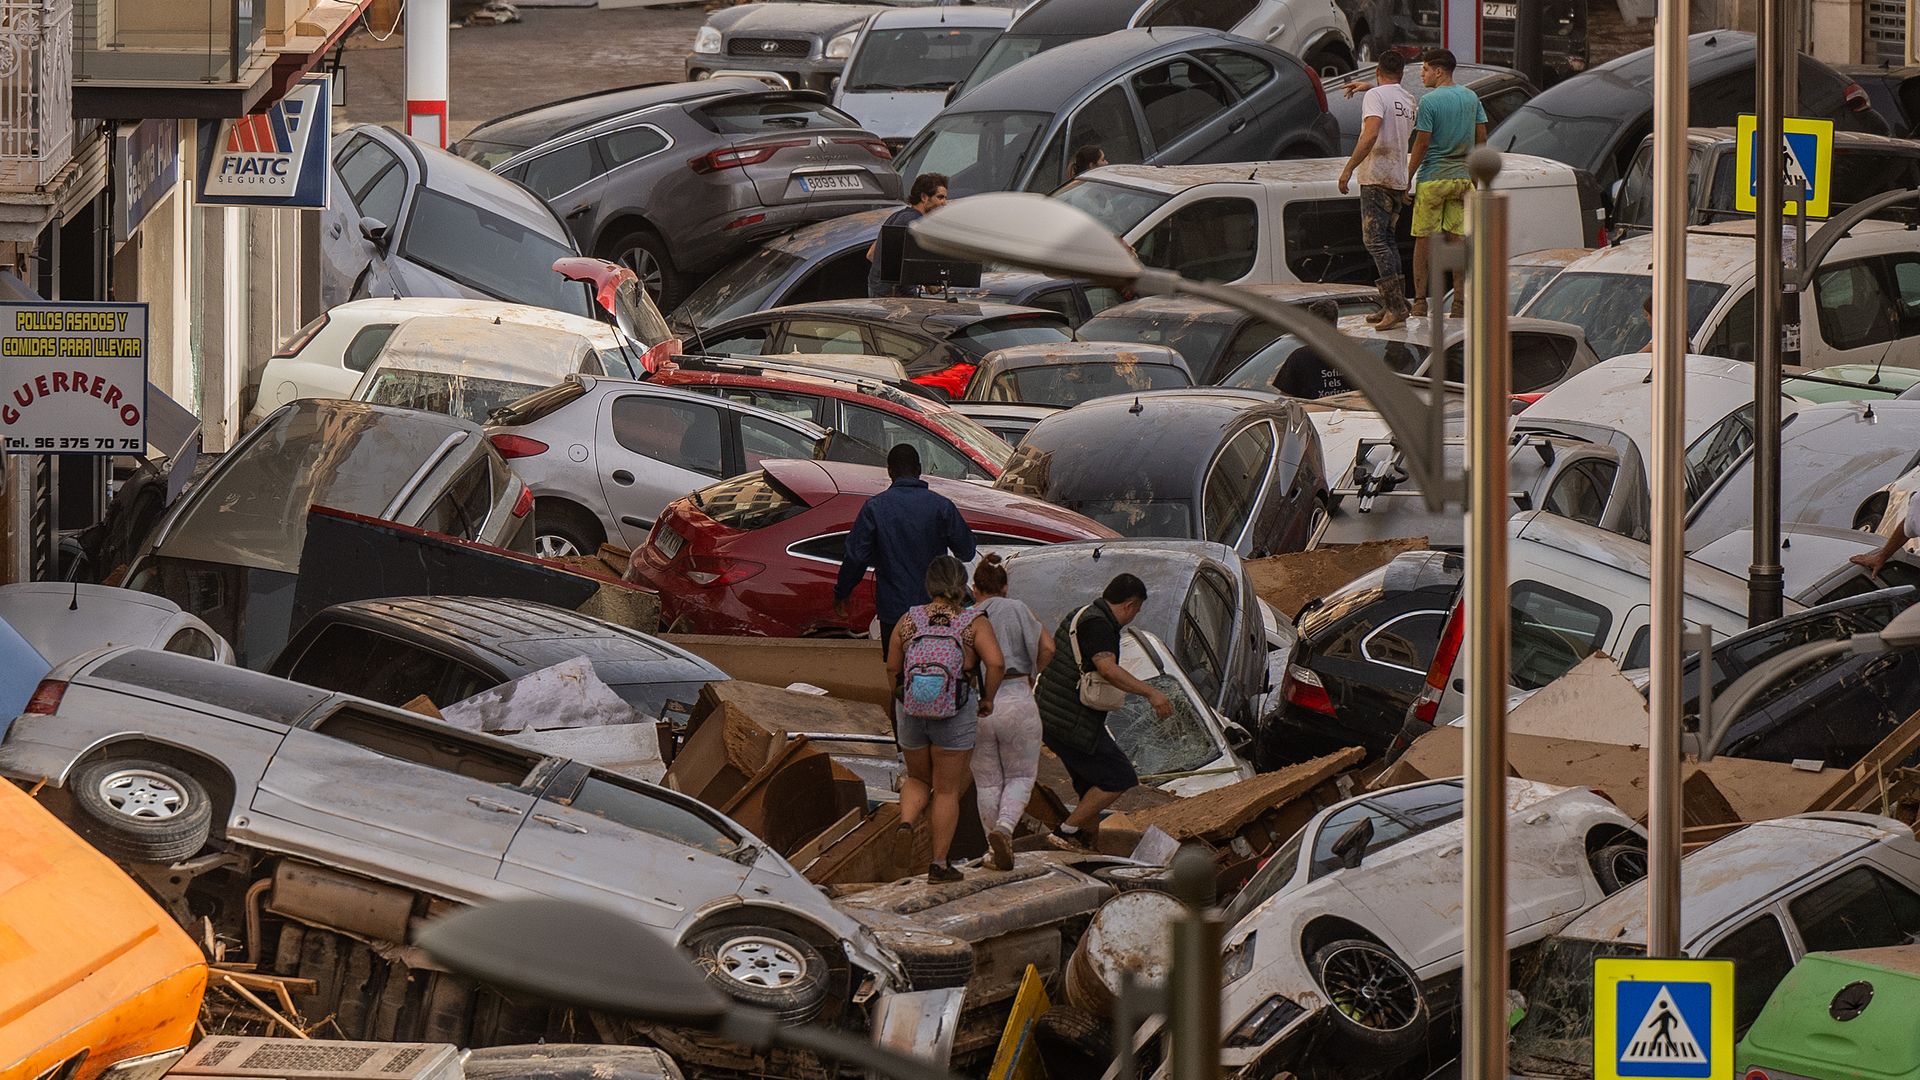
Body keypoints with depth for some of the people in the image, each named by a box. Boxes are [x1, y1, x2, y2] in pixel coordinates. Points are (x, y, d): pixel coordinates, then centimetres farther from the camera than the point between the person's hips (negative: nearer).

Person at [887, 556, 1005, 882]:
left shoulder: (909, 621, -3)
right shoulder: (974, 622, -9)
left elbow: (892, 668, 4)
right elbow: (996, 663, -20)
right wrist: (988, 698, -4)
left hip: (912, 716, 2)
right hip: (955, 719, -2)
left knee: (919, 780, 23)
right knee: (947, 790, 11)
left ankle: (906, 822, -6)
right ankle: (939, 864, 12)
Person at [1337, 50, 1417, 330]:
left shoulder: (1375, 96, -10)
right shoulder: (1410, 102, 13)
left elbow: (1371, 135, -23)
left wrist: (1348, 168, -21)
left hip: (1376, 178, -8)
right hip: (1399, 179, 8)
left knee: (1375, 241, -9)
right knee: (1388, 240, 16)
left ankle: (1396, 306, -18)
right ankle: (1393, 305, 16)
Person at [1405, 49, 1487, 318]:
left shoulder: (1429, 101, -11)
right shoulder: (1472, 98, 7)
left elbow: (1422, 144, -12)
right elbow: (1481, 138, 10)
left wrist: (1407, 177, -4)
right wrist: (1476, 174, 19)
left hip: (1432, 178, -5)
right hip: (1463, 177, 5)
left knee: (1423, 239, 2)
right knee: (1458, 238, 7)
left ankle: (1420, 299, 2)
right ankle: (1460, 301, 5)